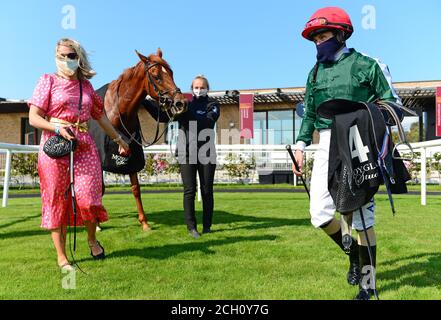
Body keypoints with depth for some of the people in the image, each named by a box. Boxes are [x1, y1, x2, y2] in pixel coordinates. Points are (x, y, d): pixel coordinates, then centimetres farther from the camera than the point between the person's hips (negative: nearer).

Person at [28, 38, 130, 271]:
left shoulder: (86, 85, 14)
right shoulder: (48, 81, 3)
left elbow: (100, 116, 22)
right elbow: (33, 118, -2)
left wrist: (118, 139, 26)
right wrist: (58, 128, -18)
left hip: (84, 146, 2)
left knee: (87, 198, -7)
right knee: (56, 200, 3)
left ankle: (92, 239, 23)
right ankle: (61, 257, 14)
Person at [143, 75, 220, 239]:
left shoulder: (213, 106, 4)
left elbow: (207, 121, -17)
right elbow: (162, 116, 8)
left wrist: (187, 112, -26)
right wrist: (145, 102, 0)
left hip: (206, 152, -1)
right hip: (187, 153, 1)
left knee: (207, 191, 5)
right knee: (189, 191, 0)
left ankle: (207, 225, 16)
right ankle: (191, 226, 7)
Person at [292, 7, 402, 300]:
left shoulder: (366, 65, 0)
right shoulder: (315, 72, 16)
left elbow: (392, 103, 2)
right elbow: (309, 113, 19)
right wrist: (301, 145, 11)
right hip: (327, 147, 5)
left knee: (362, 215, -1)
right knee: (320, 213, -1)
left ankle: (367, 284, 15)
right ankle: (353, 253, 29)